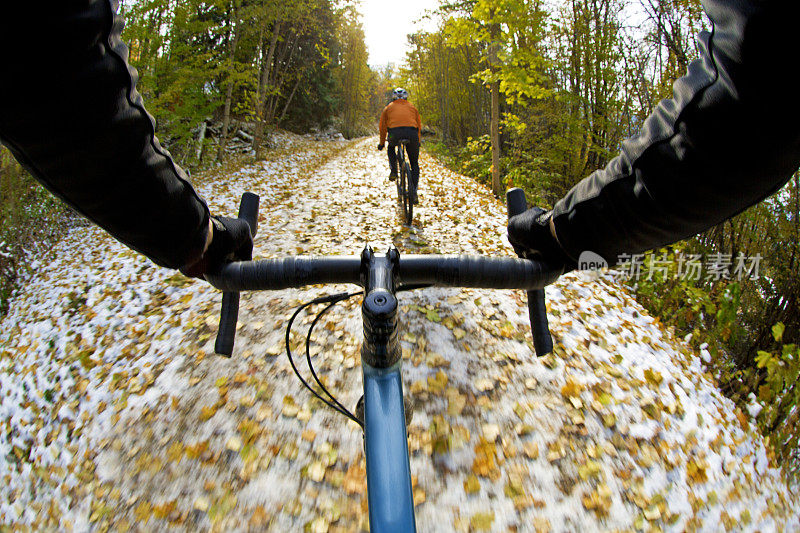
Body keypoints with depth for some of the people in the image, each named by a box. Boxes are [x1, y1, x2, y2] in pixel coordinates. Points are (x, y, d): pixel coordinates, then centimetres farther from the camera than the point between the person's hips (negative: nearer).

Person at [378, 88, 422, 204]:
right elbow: (419, 125, 31)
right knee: (414, 164, 16)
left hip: (394, 134, 0)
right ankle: (414, 192, 4)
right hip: (412, 133, 1)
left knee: (391, 148, 36)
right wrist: (417, 141, 43)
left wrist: (381, 143, 38)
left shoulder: (388, 107, 25)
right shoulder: (412, 107, 28)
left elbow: (383, 127, 27)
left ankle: (393, 171, 14)